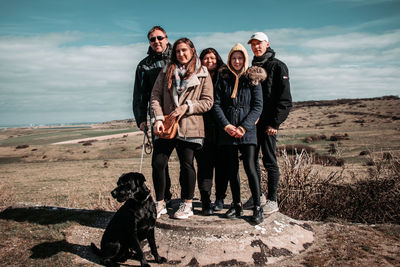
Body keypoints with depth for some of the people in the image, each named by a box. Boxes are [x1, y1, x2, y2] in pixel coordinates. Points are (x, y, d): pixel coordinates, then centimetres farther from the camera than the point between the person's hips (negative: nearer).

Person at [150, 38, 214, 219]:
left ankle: (187, 205, 18)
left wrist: (187, 107, -12)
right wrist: (158, 119, -8)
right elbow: (155, 96, 7)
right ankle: (160, 203, 18)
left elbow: (208, 101, 1)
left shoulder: (203, 74, 6)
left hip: (189, 127, -2)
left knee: (187, 165, 2)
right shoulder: (166, 72, 13)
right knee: (158, 163, -1)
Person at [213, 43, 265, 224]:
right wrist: (226, 125, -10)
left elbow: (258, 106, 0)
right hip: (227, 131, 2)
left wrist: (243, 127, -11)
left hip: (247, 130, -2)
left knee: (250, 167, -10)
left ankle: (257, 207, 3)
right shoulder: (223, 79, 9)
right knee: (231, 169, 6)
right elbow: (216, 104, 4)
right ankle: (236, 205, 19)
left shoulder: (253, 79, 6)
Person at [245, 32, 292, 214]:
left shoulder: (277, 66, -1)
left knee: (269, 161, -3)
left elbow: (284, 98, -8)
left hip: (268, 122, -6)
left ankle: (272, 200, 6)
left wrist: (275, 122, -15)